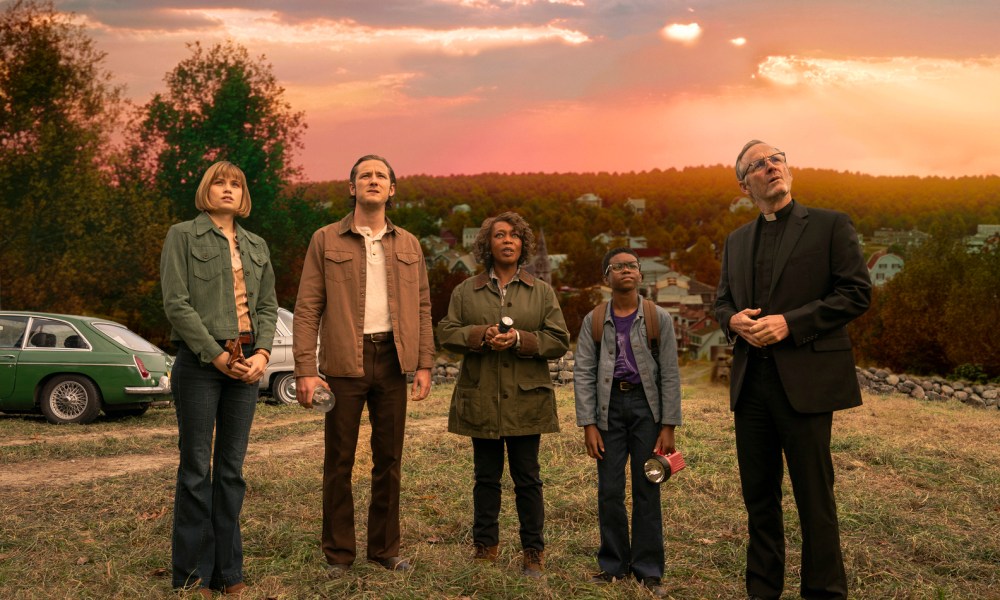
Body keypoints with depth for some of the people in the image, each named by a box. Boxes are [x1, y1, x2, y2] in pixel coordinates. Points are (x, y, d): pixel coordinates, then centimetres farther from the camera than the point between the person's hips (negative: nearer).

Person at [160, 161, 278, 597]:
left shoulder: (256, 246, 16)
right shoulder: (183, 236, 1)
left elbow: (268, 306, 12)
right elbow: (177, 304, -8)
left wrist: (261, 353, -5)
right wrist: (217, 355, -13)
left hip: (247, 363, 5)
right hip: (200, 361, -4)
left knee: (232, 468, 8)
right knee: (197, 468, 1)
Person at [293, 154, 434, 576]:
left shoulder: (408, 245, 11)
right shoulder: (325, 241, 1)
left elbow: (422, 308, 10)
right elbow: (307, 309, -3)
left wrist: (424, 364, 2)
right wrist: (305, 371, -11)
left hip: (392, 360, 3)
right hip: (344, 362, -3)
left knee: (389, 458, 10)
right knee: (339, 461, 4)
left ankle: (385, 547, 23)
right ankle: (339, 552, 17)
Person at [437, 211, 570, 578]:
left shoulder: (542, 292, 7)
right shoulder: (465, 291, 9)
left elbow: (559, 340, 1)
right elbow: (446, 333, 3)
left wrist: (520, 339, -14)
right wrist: (481, 335, -14)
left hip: (526, 400, -1)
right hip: (481, 400, 1)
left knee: (527, 478, 4)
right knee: (486, 476, 10)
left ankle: (533, 552, 15)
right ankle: (485, 546, 23)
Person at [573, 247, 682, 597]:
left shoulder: (659, 319, 1)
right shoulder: (594, 321, 3)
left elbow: (670, 375, -1)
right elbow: (583, 374, 1)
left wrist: (668, 426, -6)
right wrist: (588, 424, -5)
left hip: (646, 405, -1)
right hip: (609, 405, 1)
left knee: (647, 489, 4)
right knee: (609, 490, 4)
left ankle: (648, 569, 14)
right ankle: (614, 565, 18)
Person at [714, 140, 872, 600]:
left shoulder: (829, 225, 0)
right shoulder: (736, 241, 15)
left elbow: (857, 293, -7)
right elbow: (722, 302, 20)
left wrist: (789, 322, -16)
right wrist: (734, 320, -4)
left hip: (805, 380, -5)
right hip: (750, 383, 5)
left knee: (814, 496, 3)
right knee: (758, 495, 13)